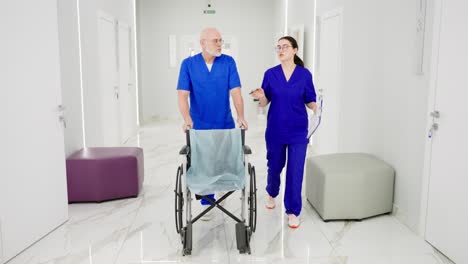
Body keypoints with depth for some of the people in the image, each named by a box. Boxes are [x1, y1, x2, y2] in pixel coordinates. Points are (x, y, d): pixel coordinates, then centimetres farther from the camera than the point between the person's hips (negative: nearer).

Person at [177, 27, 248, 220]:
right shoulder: (188, 64, -7)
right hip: (200, 126, -1)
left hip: (225, 125, 1)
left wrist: (241, 117, -25)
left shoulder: (228, 62, -5)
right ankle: (207, 202, 23)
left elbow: (235, 91, -11)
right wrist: (187, 119, -29)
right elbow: (182, 94, -14)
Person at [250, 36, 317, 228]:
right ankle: (271, 194, 46)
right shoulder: (270, 74, -1)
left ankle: (293, 211, 13)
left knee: (295, 171, -1)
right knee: (274, 166, 16)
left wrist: (314, 107, -19)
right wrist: (261, 97, -20)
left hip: (298, 131, -1)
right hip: (275, 130, 1)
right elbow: (265, 102, 2)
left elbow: (310, 100, 3)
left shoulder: (305, 74, -2)